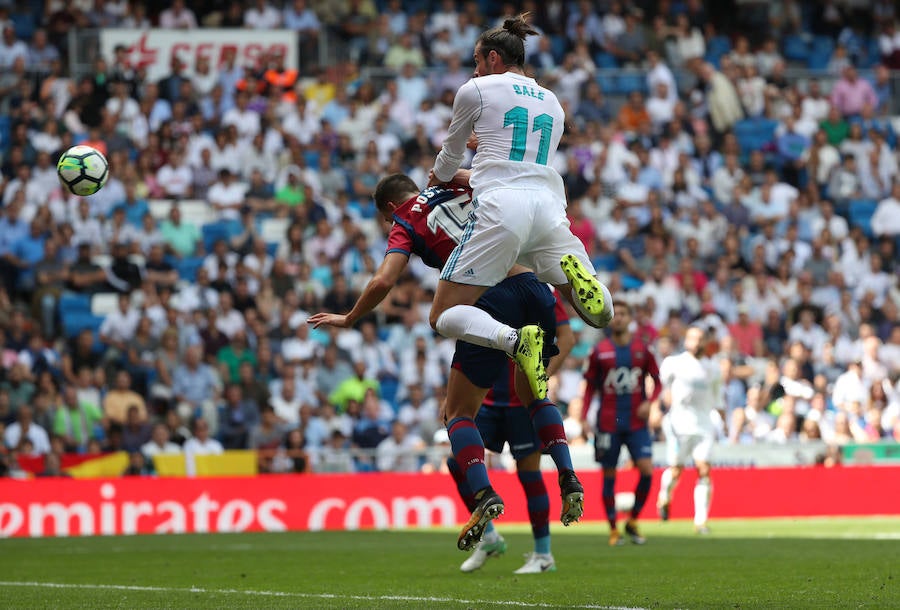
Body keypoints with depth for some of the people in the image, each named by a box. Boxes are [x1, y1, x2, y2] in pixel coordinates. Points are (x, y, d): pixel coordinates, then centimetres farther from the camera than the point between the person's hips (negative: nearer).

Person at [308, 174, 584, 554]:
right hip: (532, 286, 5)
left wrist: (349, 319, 13)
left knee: (458, 412, 11)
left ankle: (484, 494, -12)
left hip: (490, 301, -5)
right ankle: (568, 479, 8)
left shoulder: (406, 222, 11)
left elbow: (383, 282, 1)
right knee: (533, 395, 27)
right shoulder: (459, 186, 24)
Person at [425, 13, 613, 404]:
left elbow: (450, 156, 24)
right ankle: (572, 271, -24)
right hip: (549, 207, 5)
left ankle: (516, 341, -30)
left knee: (443, 317, 0)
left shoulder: (476, 91, 10)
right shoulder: (552, 102, 25)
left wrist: (438, 180, 46)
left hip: (501, 207, -4)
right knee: (599, 314, 12)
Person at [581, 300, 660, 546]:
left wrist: (649, 402, -7)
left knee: (646, 469, -12)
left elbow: (657, 382, 12)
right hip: (608, 423, 0)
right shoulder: (600, 351, 2)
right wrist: (583, 417, -2)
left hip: (636, 422, 0)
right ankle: (613, 529, 11)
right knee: (609, 475, 1)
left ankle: (633, 521, 6)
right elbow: (590, 387, 7)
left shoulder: (642, 349, 4)